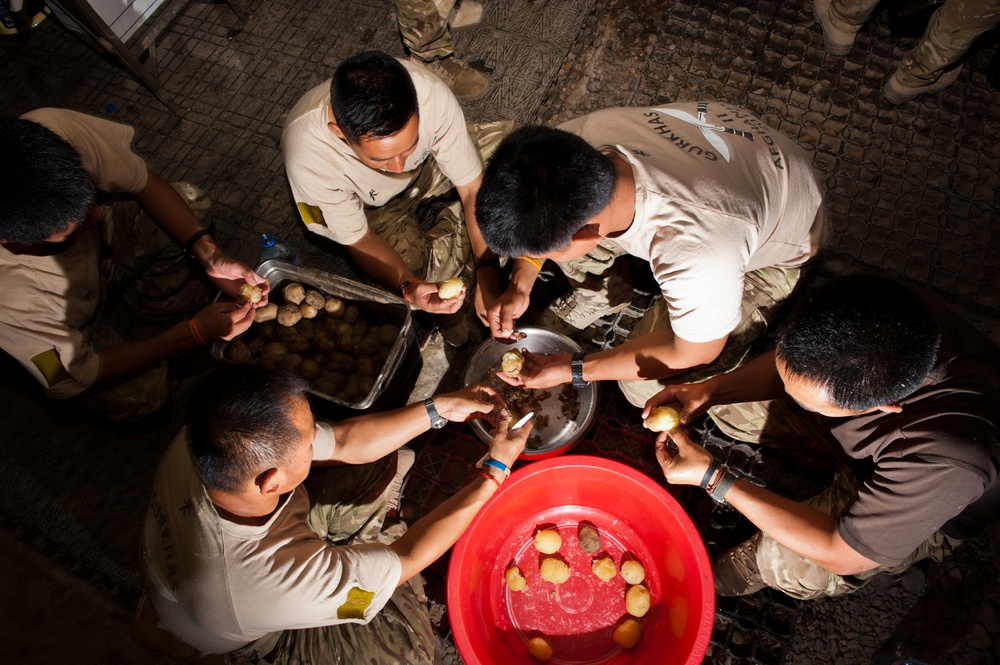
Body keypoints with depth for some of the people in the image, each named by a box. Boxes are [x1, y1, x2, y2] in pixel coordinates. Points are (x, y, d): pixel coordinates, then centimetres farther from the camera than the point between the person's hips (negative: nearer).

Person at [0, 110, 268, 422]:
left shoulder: (59, 129, -37)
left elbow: (146, 184, -18)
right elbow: (79, 378, -27)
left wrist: (209, 255, -31)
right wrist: (194, 333, -34)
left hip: (102, 242, 4)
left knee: (191, 200, -15)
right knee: (138, 397, -22)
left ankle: (153, 298, 6)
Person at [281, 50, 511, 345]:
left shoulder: (429, 92, -35)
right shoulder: (308, 156, -37)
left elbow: (474, 189, -26)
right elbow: (357, 241, -23)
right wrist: (408, 286, -42)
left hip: (428, 167, 3)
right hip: (372, 207, -2)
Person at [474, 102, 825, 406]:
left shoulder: (698, 255, -46)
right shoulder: (578, 139, -31)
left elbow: (696, 353, -24)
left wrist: (573, 370, -21)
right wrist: (520, 285, -14)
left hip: (775, 243, -4)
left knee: (648, 385, -13)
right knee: (551, 213, -15)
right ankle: (600, 291, 12)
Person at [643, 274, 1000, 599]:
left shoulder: (945, 464, -46)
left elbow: (841, 556, -30)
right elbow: (795, 363, -11)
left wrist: (714, 478, -34)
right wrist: (712, 389, -28)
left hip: (916, 504, -4)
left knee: (788, 564, -25)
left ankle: (752, 563, 10)